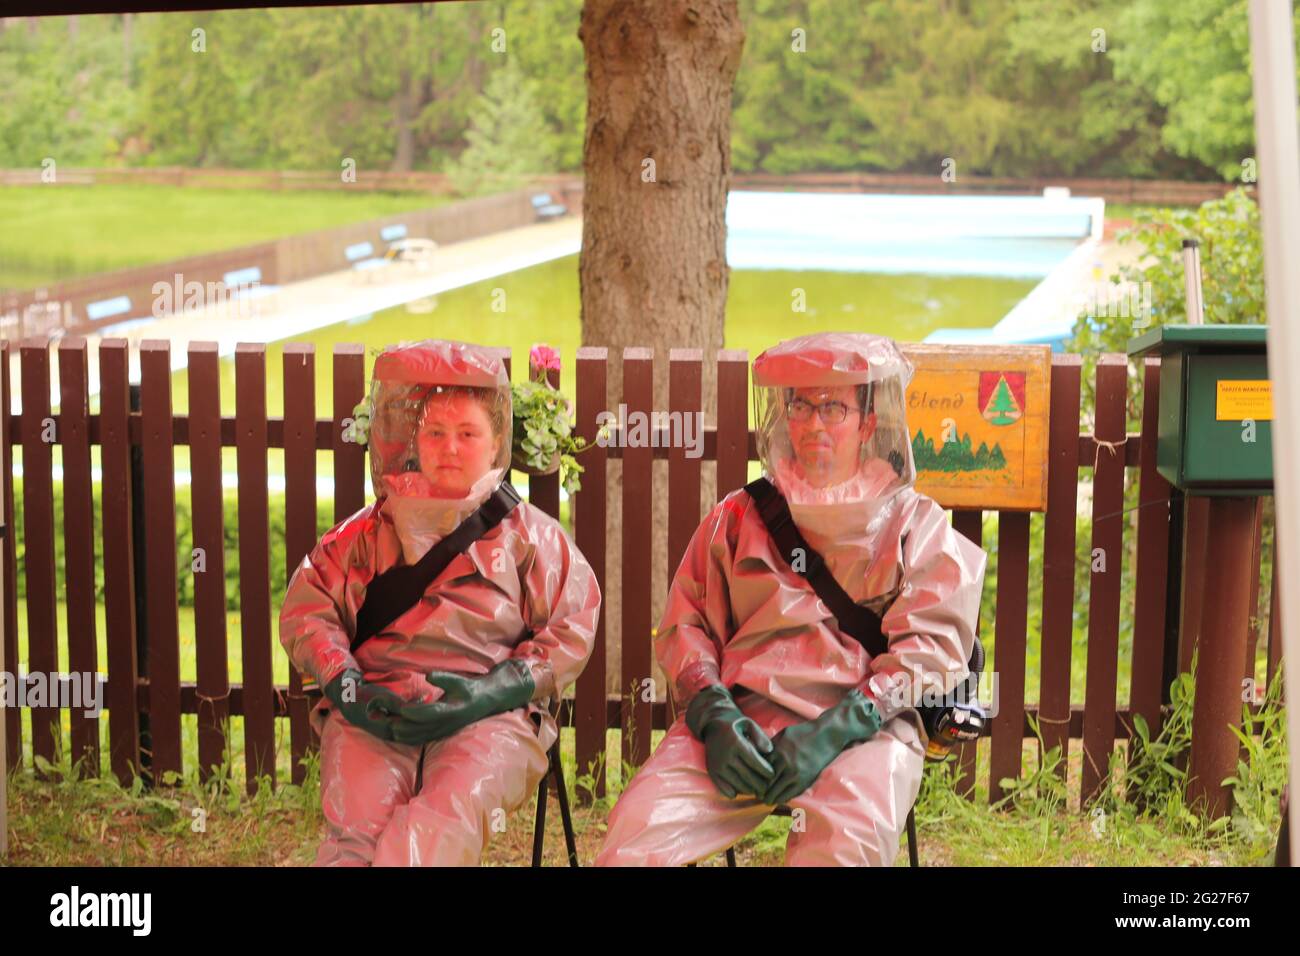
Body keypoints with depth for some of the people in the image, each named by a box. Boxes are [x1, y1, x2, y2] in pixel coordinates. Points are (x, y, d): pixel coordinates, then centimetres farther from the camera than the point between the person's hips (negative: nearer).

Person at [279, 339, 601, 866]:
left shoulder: (530, 535, 19)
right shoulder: (372, 530, 23)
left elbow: (570, 630, 9)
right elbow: (306, 609, 18)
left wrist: (492, 692, -8)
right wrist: (345, 686, -3)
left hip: (489, 714, -1)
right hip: (375, 714, 1)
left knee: (452, 814, -34)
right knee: (355, 830, -28)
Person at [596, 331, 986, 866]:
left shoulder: (915, 524, 15)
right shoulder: (739, 517, 22)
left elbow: (930, 645, 2)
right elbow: (684, 625, 16)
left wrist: (835, 730, -13)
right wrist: (712, 715, -6)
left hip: (865, 724, -2)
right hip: (740, 717, 2)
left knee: (846, 840, -36)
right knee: (635, 832, -25)